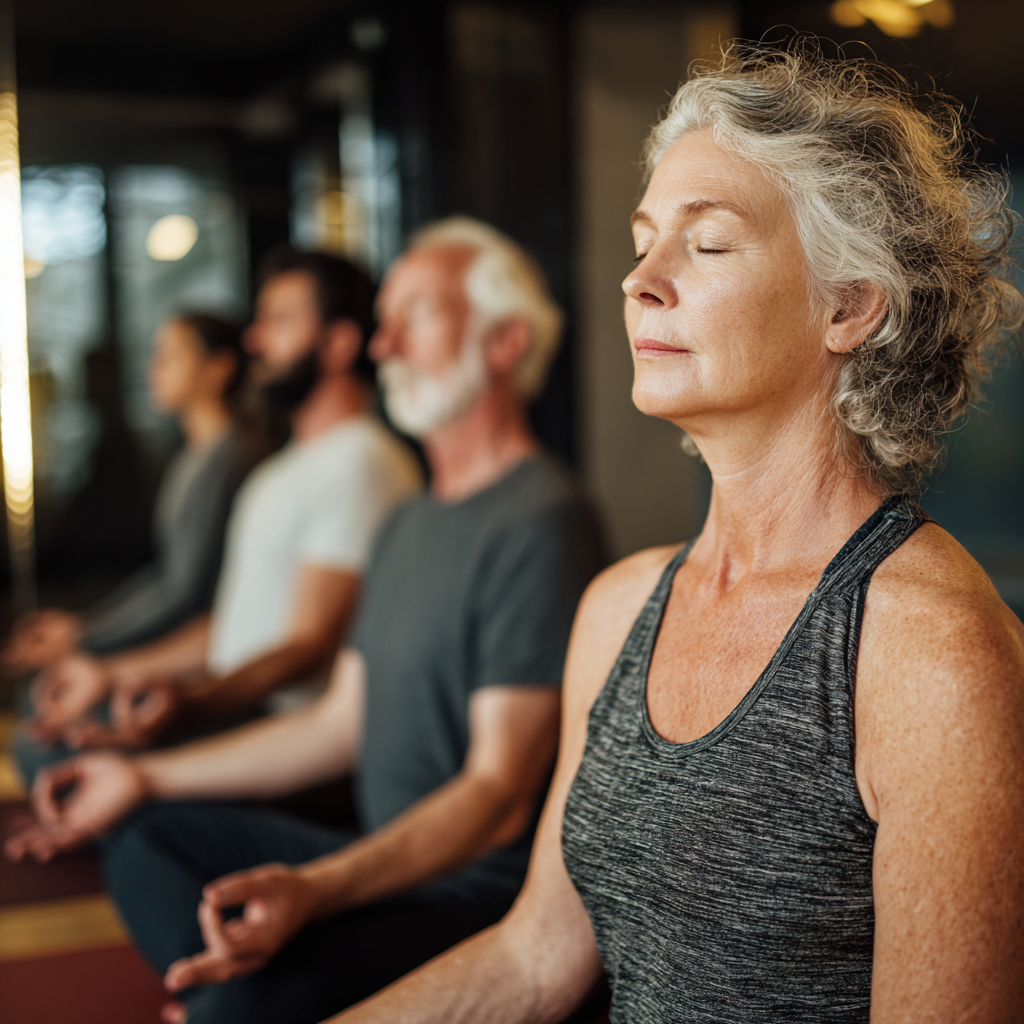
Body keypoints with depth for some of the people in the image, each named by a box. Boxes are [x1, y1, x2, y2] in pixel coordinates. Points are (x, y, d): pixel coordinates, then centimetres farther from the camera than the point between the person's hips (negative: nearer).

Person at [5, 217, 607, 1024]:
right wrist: (145, 776, 19)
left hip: (492, 886, -10)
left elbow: (499, 793, -21)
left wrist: (314, 889, -34)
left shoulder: (540, 524, -16)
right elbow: (342, 724, 20)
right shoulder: (411, 525, 17)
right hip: (392, 858, 10)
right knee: (149, 844, 9)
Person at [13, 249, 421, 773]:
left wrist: (186, 708, -35)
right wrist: (111, 672, 21)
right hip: (233, 707, 10)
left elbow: (309, 646, -21)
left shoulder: (362, 464, -14)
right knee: (36, 745, -3)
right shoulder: (285, 469, 22)